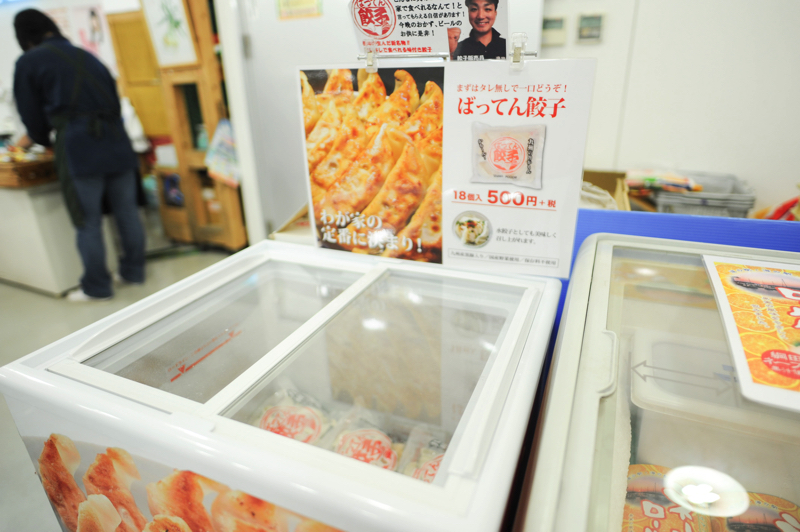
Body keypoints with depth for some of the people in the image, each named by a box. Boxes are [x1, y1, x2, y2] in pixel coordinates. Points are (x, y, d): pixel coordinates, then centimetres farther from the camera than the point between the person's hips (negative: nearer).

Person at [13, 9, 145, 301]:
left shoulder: (28, 62, 5)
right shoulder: (85, 55, 20)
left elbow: (31, 114, 10)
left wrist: (39, 139, 32)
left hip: (78, 148, -5)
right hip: (116, 141, 5)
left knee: (88, 223, 1)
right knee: (127, 211, 11)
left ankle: (96, 287, 10)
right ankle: (133, 270, 21)